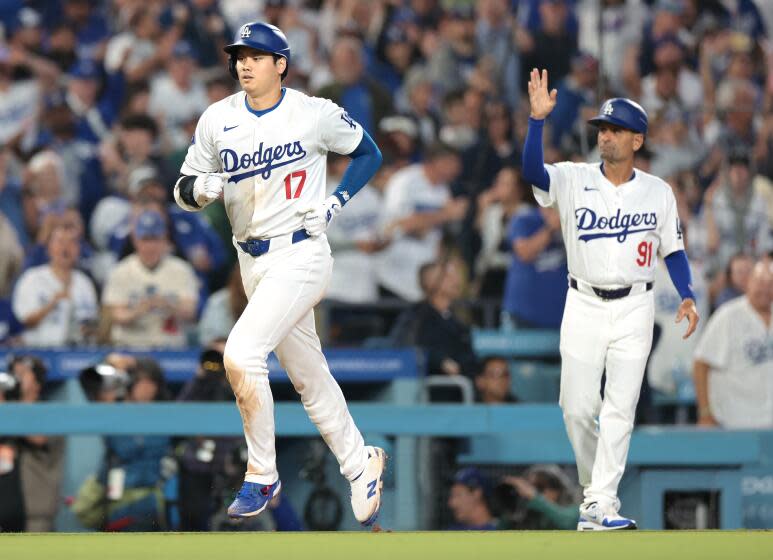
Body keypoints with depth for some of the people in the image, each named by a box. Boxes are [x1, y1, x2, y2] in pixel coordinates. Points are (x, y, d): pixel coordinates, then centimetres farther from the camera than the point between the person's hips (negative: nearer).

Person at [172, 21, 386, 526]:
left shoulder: (315, 115, -8)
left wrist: (337, 202, -6)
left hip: (301, 254, -6)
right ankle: (360, 464, 33)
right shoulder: (218, 120, 2)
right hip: (253, 262, 6)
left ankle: (261, 477, -8)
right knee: (309, 376, 15)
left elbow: (368, 153, 7)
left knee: (241, 355, -21)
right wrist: (202, 188, -17)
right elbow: (185, 190, 6)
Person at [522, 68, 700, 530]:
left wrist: (688, 297, -7)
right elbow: (533, 171, -21)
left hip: (634, 308, 0)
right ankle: (595, 486, 22)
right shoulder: (573, 180, -2)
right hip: (584, 306, 0)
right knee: (578, 408, 0)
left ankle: (601, 506, -8)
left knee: (620, 409, -7)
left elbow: (673, 249, 8)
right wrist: (538, 119, -35)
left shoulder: (658, 192, 2)